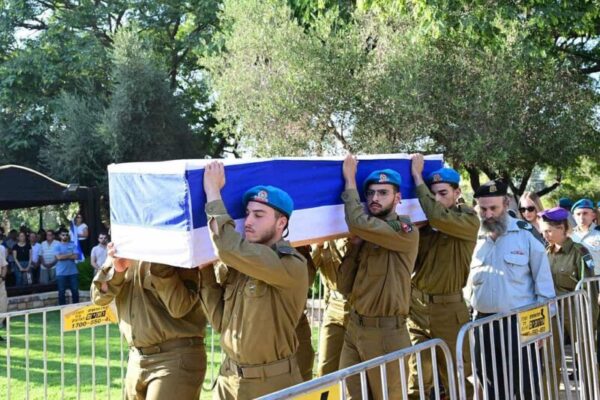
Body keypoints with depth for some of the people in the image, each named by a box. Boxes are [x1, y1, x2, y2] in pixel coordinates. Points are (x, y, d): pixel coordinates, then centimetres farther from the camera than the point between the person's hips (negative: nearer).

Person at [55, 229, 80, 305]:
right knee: (61, 292, 4)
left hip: (73, 272, 1)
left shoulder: (73, 245, 6)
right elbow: (59, 257, -13)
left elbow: (76, 256, -6)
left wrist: (64, 256, -8)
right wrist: (70, 254, -5)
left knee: (75, 291, 4)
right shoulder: (58, 246, 2)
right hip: (61, 273, -1)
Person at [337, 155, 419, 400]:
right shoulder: (367, 236, 11)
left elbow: (358, 223, -27)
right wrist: (352, 250, -3)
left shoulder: (406, 232, -12)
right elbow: (346, 286, 7)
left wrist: (350, 179, -14)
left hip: (385, 333, -7)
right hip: (354, 328, 7)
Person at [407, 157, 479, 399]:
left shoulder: (469, 220, -7)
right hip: (417, 305, 3)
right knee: (416, 378, 7)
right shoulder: (423, 221, 5)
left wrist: (417, 176, -19)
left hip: (449, 308, -3)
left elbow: (439, 217, -27)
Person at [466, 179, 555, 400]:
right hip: (483, 323, 4)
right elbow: (468, 281, 11)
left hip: (519, 322, -3)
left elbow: (543, 280, -3)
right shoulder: (474, 238, 4)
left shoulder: (526, 234, -6)